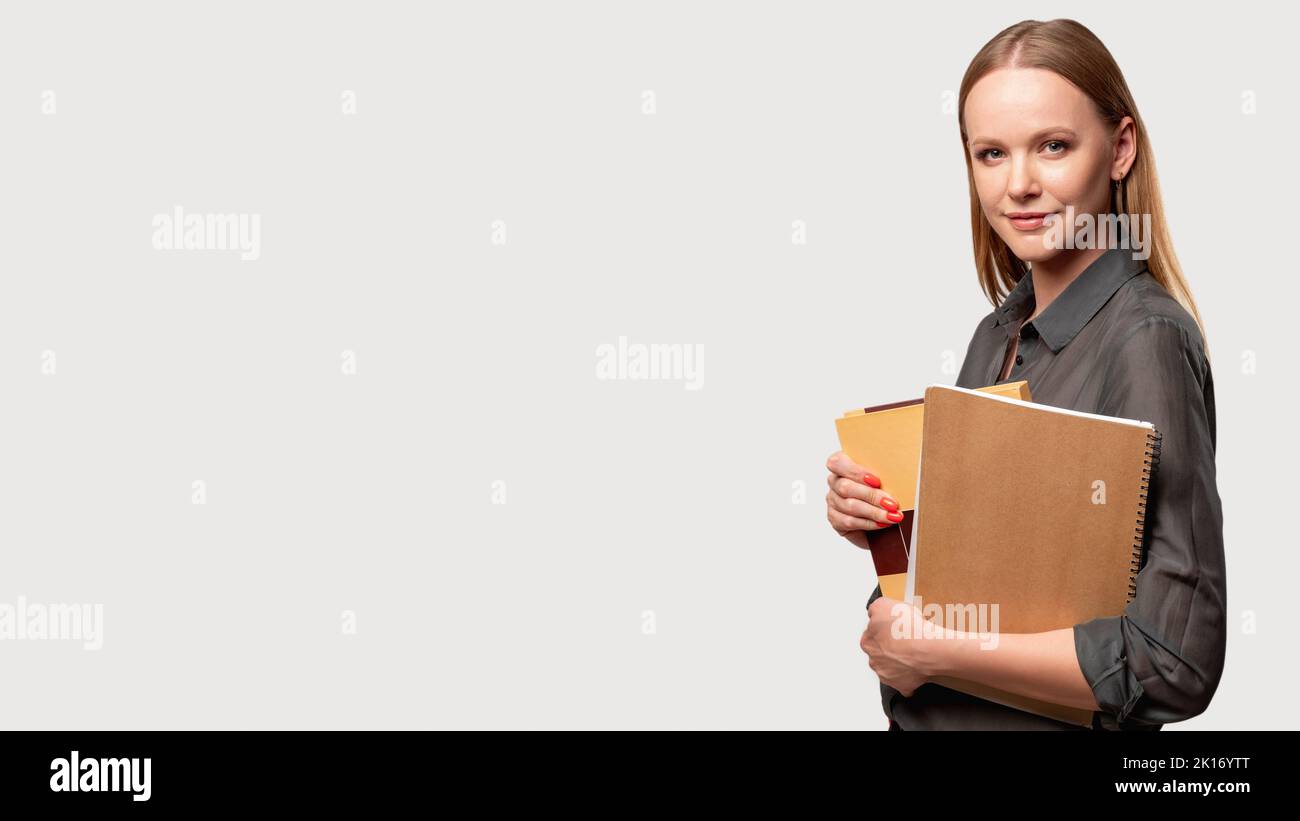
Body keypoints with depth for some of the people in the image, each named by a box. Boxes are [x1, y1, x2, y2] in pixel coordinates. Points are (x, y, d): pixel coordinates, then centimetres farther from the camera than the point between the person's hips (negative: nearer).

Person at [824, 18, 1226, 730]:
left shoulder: (1147, 341, -20)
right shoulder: (998, 333, 2)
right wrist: (870, 520, -8)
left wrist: (933, 649, -21)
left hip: (1052, 722, -7)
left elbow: (1177, 660, -25)